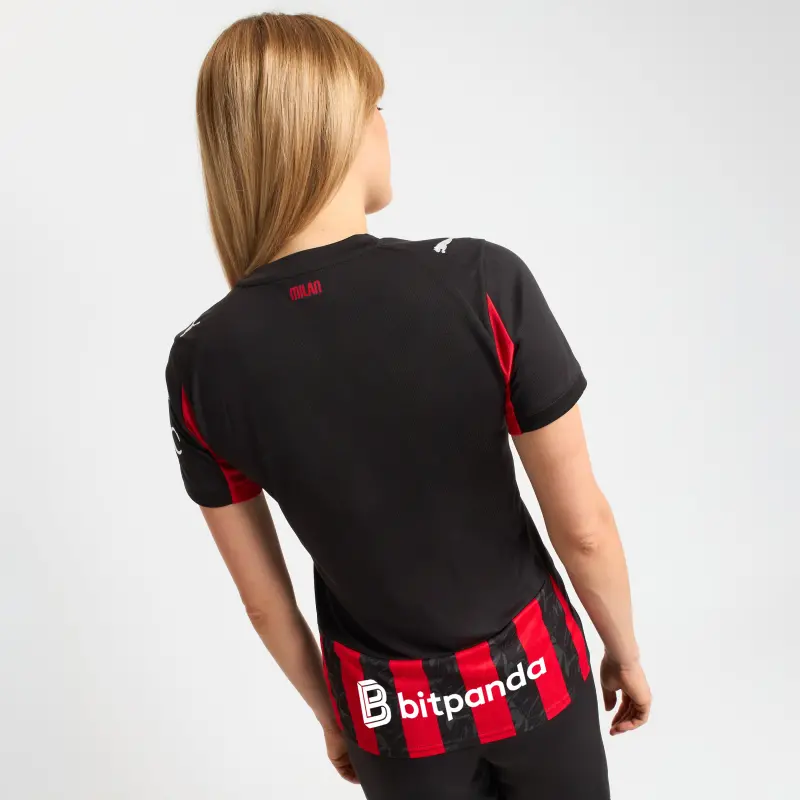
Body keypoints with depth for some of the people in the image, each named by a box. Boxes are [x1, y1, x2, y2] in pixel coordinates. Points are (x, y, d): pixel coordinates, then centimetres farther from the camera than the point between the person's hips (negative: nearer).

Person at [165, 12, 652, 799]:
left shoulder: (202, 364, -16)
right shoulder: (484, 282, -25)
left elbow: (263, 598, -5)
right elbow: (582, 525, -16)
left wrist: (331, 716, 12)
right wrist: (625, 649, 4)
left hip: (389, 710, 2)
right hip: (529, 671, -1)